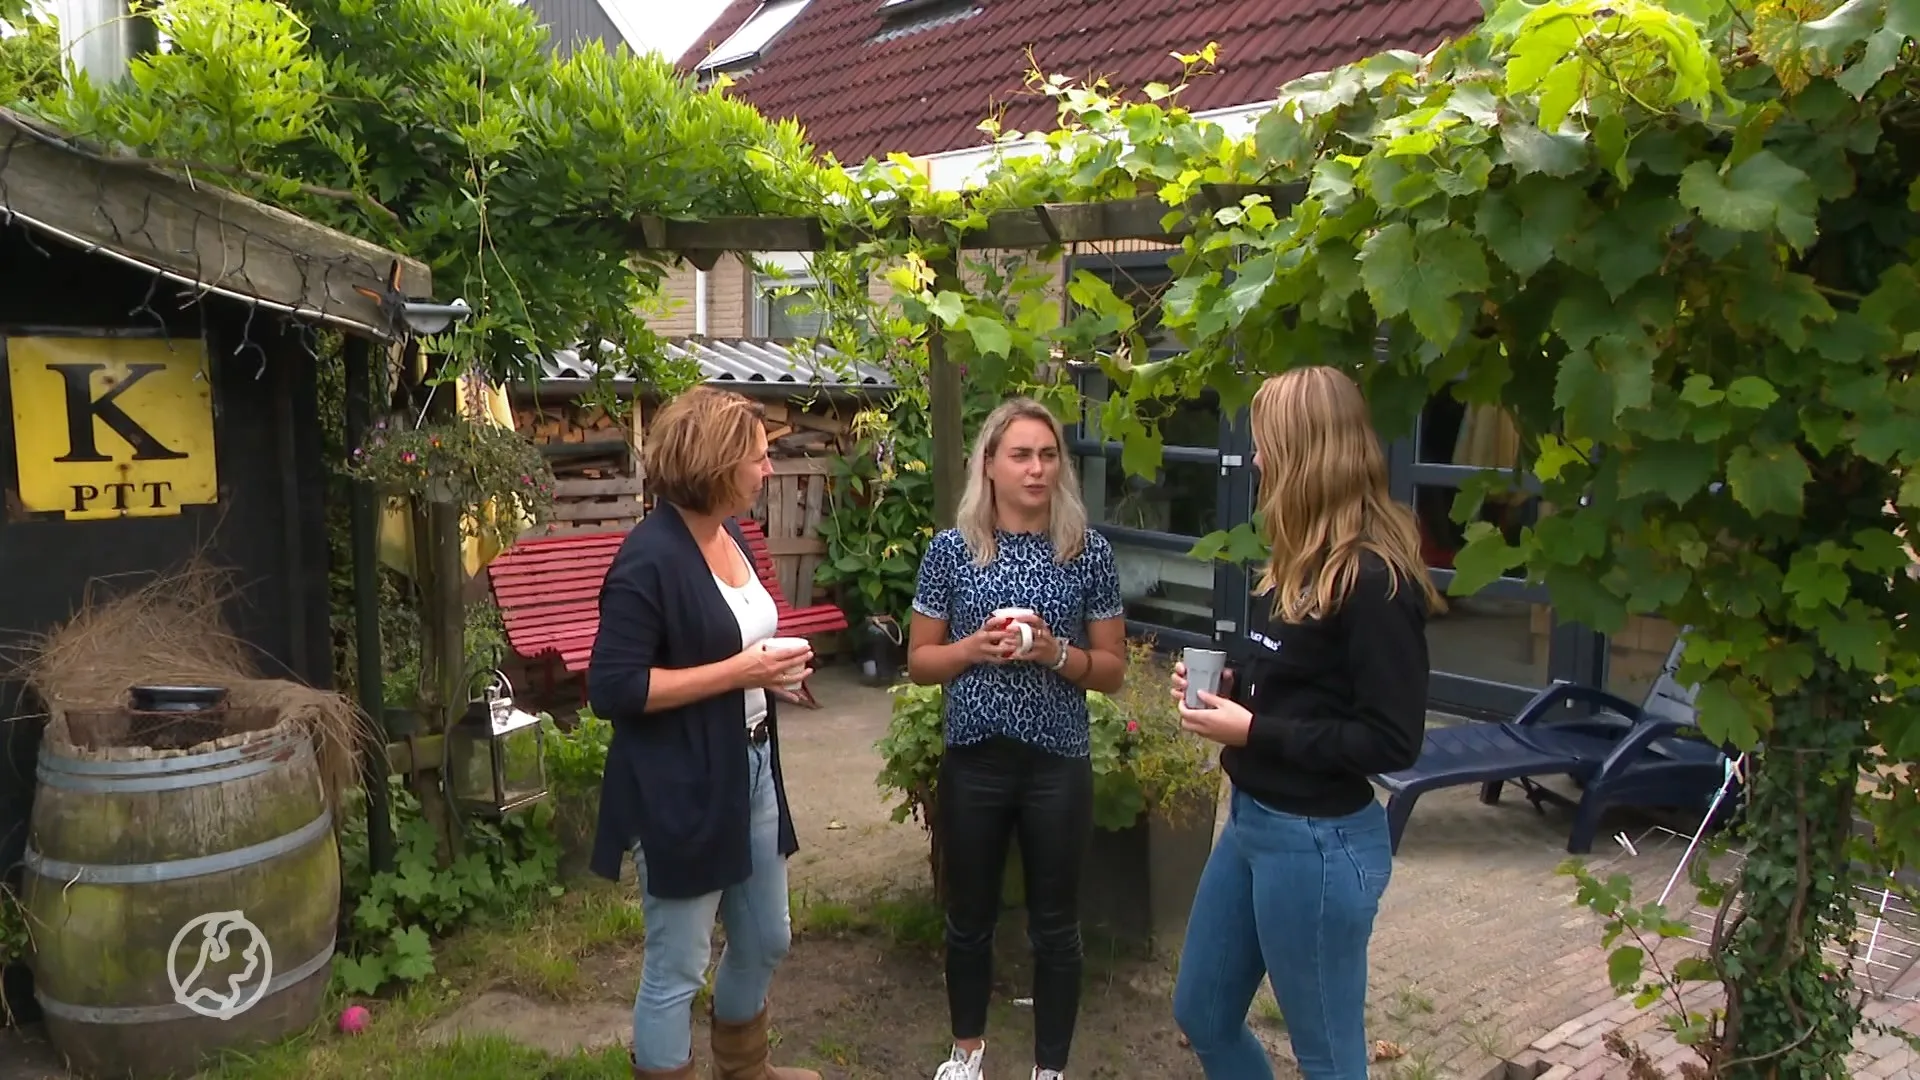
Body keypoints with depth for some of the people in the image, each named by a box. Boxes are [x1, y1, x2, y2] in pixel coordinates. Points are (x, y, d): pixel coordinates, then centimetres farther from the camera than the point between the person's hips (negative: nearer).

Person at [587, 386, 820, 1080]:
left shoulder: (731, 538, 8)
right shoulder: (651, 556, -20)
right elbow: (614, 688, -23)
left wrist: (774, 667, 2)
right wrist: (739, 671, -23)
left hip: (750, 770, 9)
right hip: (681, 789, -9)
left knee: (765, 940, 23)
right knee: (676, 969, 6)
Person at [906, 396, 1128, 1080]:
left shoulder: (1089, 552, -3)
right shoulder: (951, 549, -3)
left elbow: (1113, 670, 1)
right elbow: (918, 663, 2)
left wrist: (1054, 651, -18)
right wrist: (975, 647, -16)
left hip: (1058, 764, -1)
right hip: (973, 761, 1)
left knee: (1055, 926, 10)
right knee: (969, 916, 16)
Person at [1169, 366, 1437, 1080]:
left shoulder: (1374, 579, -21)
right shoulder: (1303, 562, 7)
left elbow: (1393, 742, -23)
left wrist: (1253, 730, -20)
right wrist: (1229, 689, 1)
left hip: (1318, 842, -9)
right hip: (1252, 820, 9)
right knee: (1201, 1014, 21)